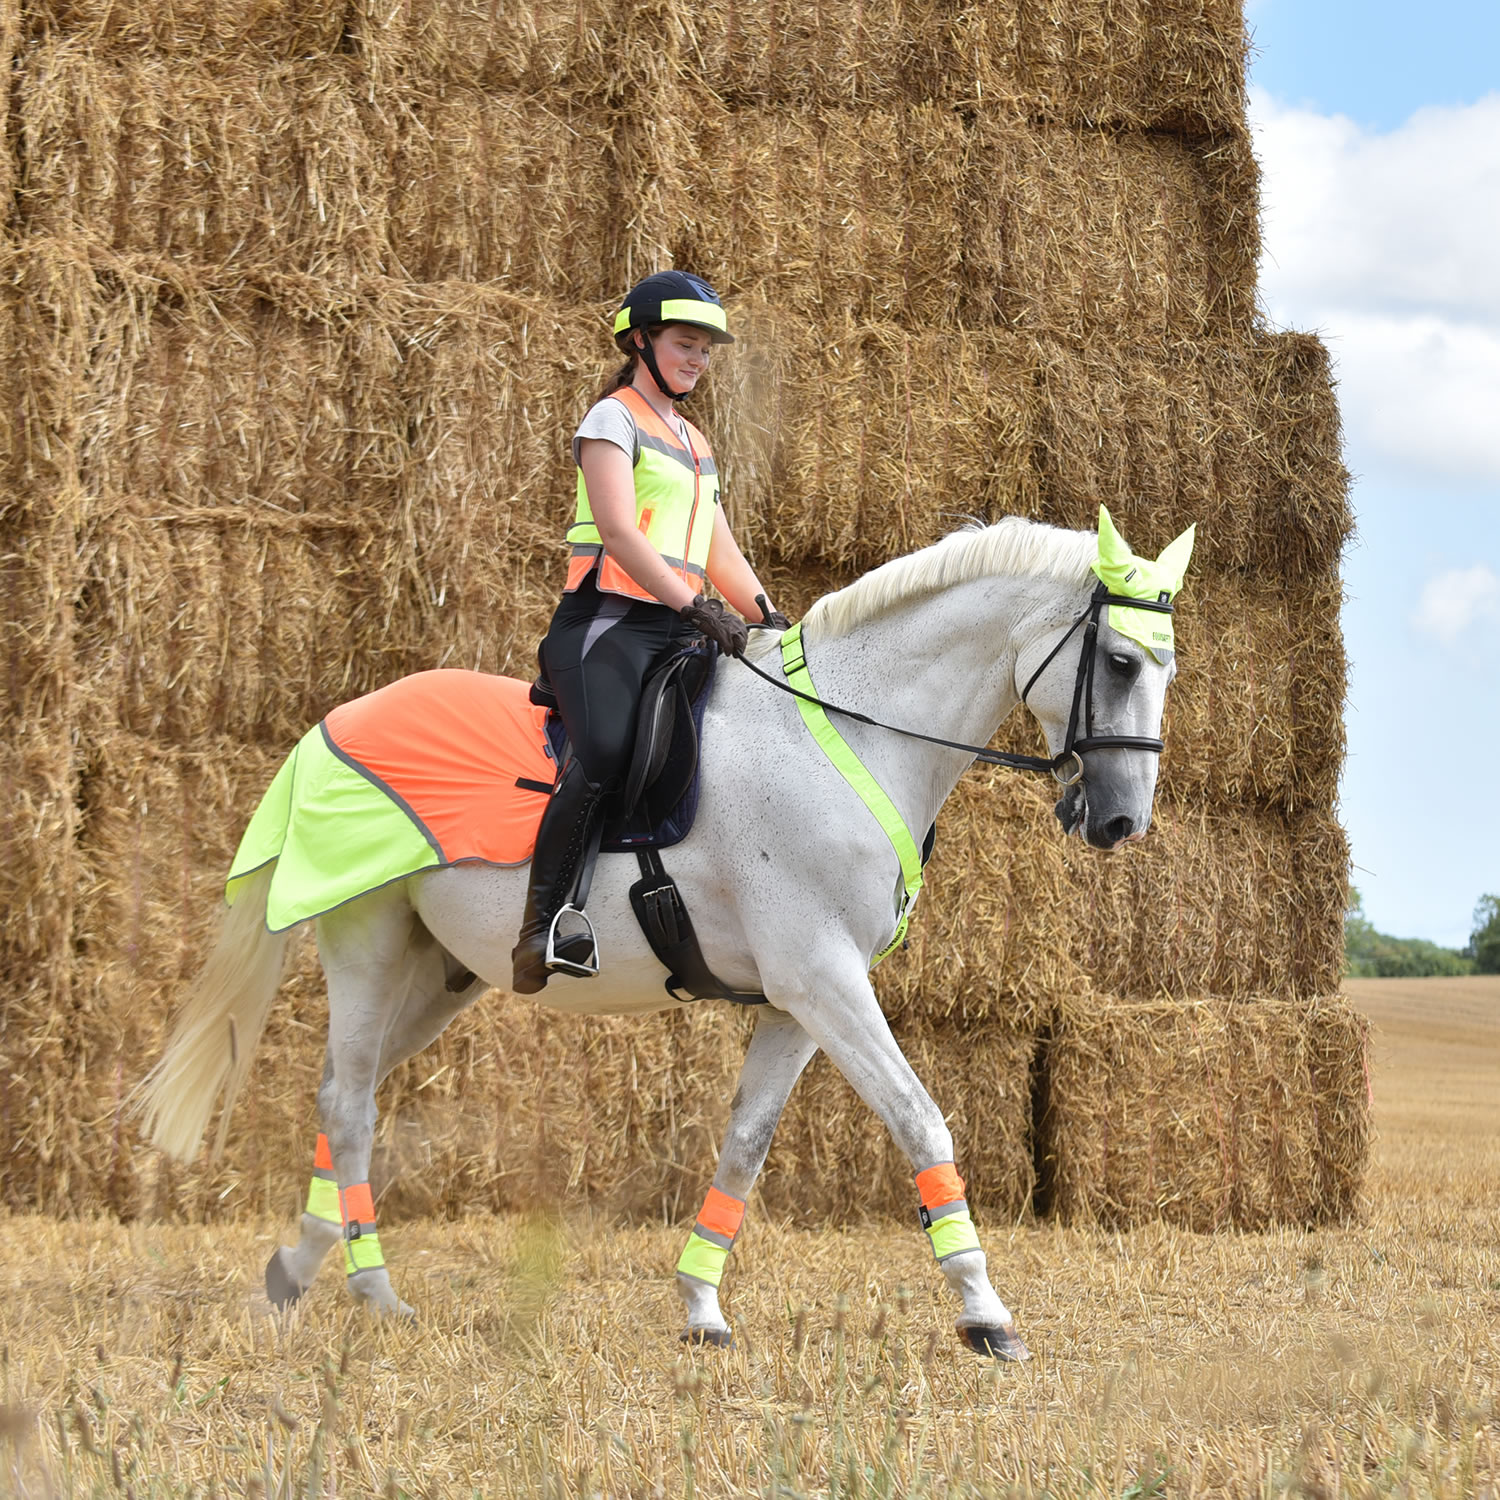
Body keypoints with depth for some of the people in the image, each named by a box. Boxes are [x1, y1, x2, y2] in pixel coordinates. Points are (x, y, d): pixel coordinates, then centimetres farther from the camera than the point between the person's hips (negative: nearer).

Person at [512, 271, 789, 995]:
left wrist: (769, 620, 8)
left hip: (678, 630, 9)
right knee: (605, 751, -33)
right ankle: (545, 926, -34)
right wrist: (695, 606, -21)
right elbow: (618, 531, -13)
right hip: (609, 620, -9)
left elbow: (721, 554, 25)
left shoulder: (693, 443, 26)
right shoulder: (614, 420, 1)